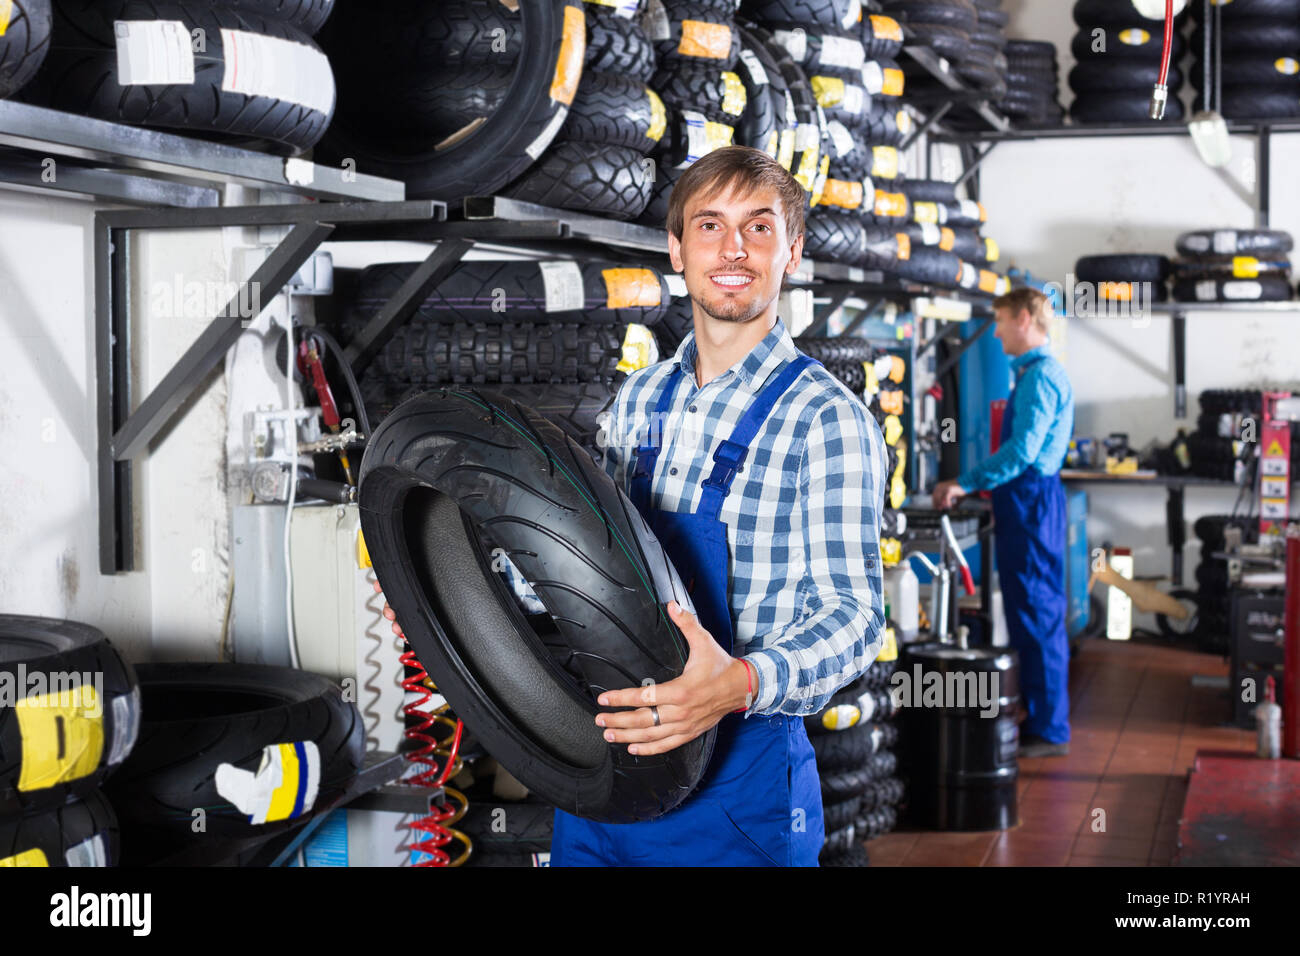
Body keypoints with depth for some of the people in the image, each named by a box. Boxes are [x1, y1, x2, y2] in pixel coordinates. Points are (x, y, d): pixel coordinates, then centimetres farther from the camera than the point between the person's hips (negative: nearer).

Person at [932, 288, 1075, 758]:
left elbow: (1023, 450, -23)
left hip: (1031, 499, -10)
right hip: (1027, 498, 10)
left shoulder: (1040, 375, -15)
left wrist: (965, 483, -19)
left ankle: (1048, 730, -1)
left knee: (1036, 612, -6)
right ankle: (1038, 718, 21)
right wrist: (972, 482, 17)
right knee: (1031, 611, 14)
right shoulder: (1035, 372, 17)